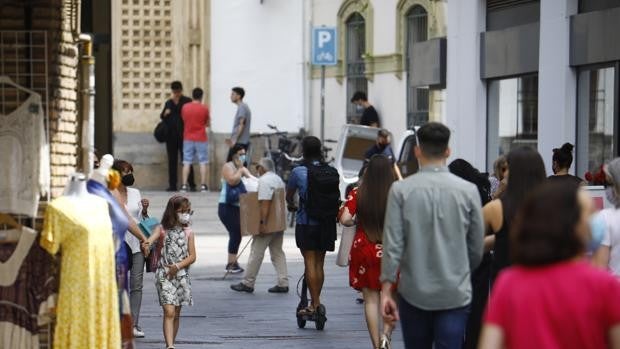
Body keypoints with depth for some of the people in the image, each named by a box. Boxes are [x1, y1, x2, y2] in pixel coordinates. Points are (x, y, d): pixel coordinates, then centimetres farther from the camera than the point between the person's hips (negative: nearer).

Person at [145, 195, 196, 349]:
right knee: (169, 312, -15)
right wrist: (147, 243, -44)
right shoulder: (163, 229, 0)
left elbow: (192, 256, 3)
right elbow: (152, 238, -20)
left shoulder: (188, 232, 6)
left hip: (181, 276, 3)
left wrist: (178, 266, -11)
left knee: (176, 313, 10)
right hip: (164, 275, -3)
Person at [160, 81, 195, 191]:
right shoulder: (168, 102, 16)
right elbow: (162, 117, 15)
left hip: (183, 135, -4)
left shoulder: (187, 101, 3)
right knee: (172, 161, 4)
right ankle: (172, 185, 6)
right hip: (171, 135, 4)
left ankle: (191, 184, -5)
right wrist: (165, 114, -4)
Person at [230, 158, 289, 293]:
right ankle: (283, 283, 6)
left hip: (268, 224, -9)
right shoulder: (278, 179, 15)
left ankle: (248, 283, 4)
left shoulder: (264, 181, -15)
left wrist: (262, 223, -25)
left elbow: (265, 203, -23)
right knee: (278, 252, 11)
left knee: (256, 253, -2)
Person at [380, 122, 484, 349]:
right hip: (455, 295, -1)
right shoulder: (468, 191, -3)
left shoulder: (401, 190, -5)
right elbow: (477, 248, 4)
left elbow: (392, 245, -8)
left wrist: (386, 290, -3)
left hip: (414, 293, 1)